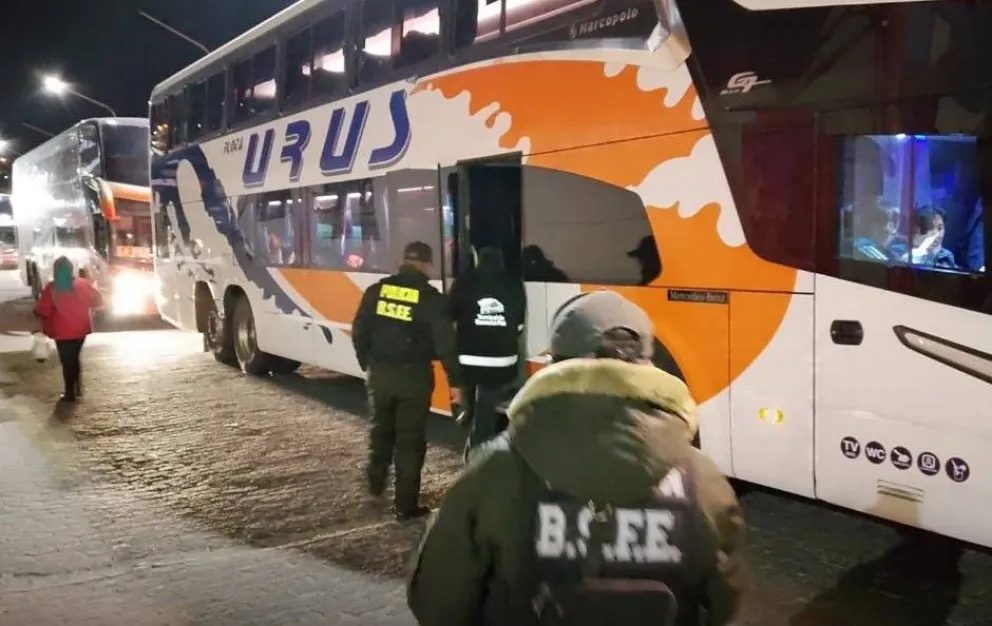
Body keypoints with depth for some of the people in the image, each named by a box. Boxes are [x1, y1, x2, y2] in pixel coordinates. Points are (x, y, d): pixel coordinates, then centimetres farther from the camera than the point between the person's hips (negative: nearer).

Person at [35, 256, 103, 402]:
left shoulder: (51, 288, -15)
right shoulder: (83, 284, -4)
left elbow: (42, 312, -15)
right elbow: (98, 301, 4)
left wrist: (36, 311, 7)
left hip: (62, 331, -4)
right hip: (80, 329, 4)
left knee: (67, 361, 6)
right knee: (75, 358, 21)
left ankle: (70, 393, 11)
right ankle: (78, 389, 25)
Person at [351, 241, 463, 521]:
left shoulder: (377, 290, 1)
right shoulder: (432, 298, -10)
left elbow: (359, 331, 6)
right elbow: (445, 343, -11)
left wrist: (366, 364, 20)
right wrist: (455, 381, -4)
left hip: (380, 372, 3)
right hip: (414, 376, -3)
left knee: (381, 429, 24)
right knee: (410, 438, 6)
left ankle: (375, 482, 37)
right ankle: (406, 505, 10)